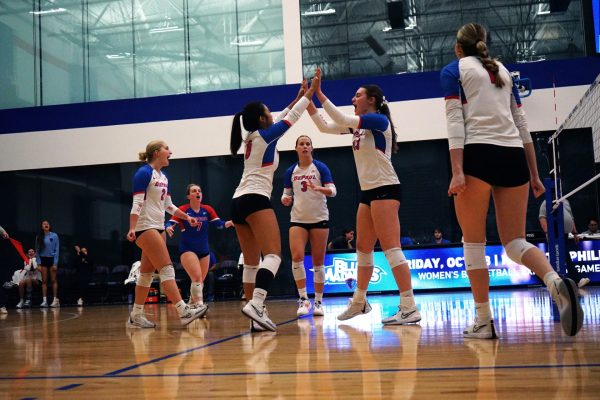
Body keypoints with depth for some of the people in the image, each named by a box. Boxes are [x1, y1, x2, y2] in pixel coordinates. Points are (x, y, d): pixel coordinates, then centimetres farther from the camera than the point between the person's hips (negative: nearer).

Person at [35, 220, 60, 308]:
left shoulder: (54, 236, -2)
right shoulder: (39, 237, 4)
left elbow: (57, 250, -3)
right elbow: (37, 251, 6)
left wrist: (55, 263, -9)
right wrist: (39, 263, -3)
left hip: (52, 259, -2)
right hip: (43, 259, 2)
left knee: (53, 280, -2)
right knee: (44, 281, 1)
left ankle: (55, 300, -3)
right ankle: (44, 300, 1)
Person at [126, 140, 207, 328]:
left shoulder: (163, 177, 15)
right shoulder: (144, 173, -10)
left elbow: (168, 205, 23)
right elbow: (137, 203, -17)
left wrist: (187, 217, 24)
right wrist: (132, 228, -25)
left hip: (158, 228, 9)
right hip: (145, 227, -9)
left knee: (147, 273, 9)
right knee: (166, 268, -13)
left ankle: (136, 316, 13)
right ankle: (183, 311, -16)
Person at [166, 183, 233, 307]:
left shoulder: (207, 210, 2)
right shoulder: (182, 210, -9)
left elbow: (218, 224, -3)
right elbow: (170, 223, -14)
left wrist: (229, 223, -23)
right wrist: (169, 228, -37)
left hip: (204, 250, 5)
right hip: (187, 249, -5)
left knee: (200, 281, 13)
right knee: (197, 278, -22)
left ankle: (192, 305, 31)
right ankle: (199, 305, -22)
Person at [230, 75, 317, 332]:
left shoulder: (251, 137, 20)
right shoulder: (264, 135, 0)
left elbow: (279, 121, 34)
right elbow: (292, 117, 8)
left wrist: (297, 97, 39)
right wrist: (310, 92, 18)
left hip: (238, 201, 9)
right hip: (255, 199, -9)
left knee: (251, 263, 7)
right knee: (273, 254, -19)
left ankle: (255, 312, 4)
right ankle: (256, 304, -36)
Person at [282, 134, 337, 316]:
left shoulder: (320, 167, -2)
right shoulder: (290, 171, 7)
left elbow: (332, 190, -10)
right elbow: (287, 194, 14)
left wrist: (318, 188, -30)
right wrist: (286, 199, -9)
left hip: (319, 219, -1)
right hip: (298, 219, 2)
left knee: (318, 262, 1)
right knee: (296, 256, -18)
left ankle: (318, 302, 10)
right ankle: (303, 299, -9)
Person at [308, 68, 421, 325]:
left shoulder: (379, 120, -10)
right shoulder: (358, 124, 15)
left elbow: (342, 120, -22)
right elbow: (325, 127, 16)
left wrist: (320, 95, -19)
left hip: (385, 189, -9)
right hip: (368, 191, 9)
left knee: (391, 248, -14)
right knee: (363, 248, 15)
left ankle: (409, 308, -14)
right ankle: (359, 302, 26)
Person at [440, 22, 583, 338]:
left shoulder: (453, 70, 9)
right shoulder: (503, 70, 23)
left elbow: (455, 120, -5)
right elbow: (521, 124, 20)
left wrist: (457, 171, -14)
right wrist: (534, 174, 21)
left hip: (478, 155, -4)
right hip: (514, 157, 5)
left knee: (473, 242, 5)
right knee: (514, 241, 6)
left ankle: (484, 321, 4)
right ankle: (556, 281, -24)